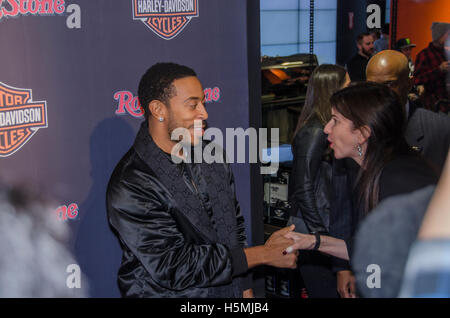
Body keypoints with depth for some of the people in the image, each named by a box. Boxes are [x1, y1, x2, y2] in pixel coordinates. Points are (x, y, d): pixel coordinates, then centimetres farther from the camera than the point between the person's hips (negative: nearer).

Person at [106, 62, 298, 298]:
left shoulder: (212, 156, 0)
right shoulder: (130, 187, -22)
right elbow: (173, 269, -23)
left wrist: (245, 289, 3)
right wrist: (263, 254, -19)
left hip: (229, 291, 6)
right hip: (166, 294, -5)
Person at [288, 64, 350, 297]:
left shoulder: (322, 129, 10)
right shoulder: (314, 133, -15)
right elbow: (303, 189, -17)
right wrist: (320, 235, -15)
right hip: (313, 227, -9)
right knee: (326, 291, -4)